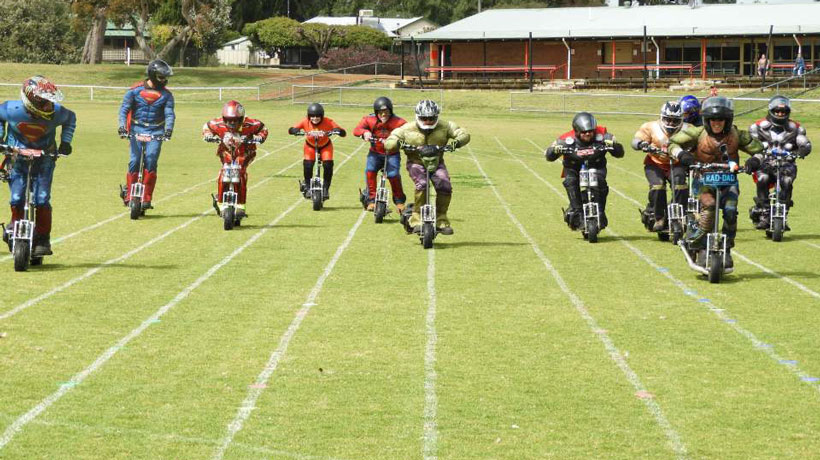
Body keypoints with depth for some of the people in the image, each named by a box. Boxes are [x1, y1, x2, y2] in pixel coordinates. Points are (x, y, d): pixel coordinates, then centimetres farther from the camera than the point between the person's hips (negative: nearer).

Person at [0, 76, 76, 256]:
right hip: (17, 158, 0)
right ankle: (15, 225, 24)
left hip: (44, 159, 0)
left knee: (42, 200, -9)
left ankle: (43, 239, 3)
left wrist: (66, 141, -3)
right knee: (17, 199, -6)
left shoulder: (56, 112, -19)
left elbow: (70, 118, 4)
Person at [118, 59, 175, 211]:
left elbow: (169, 113, -3)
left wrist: (168, 129, -21)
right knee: (135, 161, -8)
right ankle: (128, 191, 8)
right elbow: (124, 108, -1)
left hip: (156, 131, 0)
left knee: (151, 160, -12)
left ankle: (146, 198, -8)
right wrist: (122, 126, -16)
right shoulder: (135, 90, 1)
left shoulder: (166, 94, 5)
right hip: (137, 129, 0)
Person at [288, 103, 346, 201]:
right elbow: (290, 130, -26)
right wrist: (296, 131, -48)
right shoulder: (305, 122, -25)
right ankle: (307, 186, 3)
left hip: (325, 146, 0)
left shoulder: (328, 122, -28)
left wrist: (336, 131, -51)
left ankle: (326, 189, -2)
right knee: (308, 165, -20)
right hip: (310, 146, 0)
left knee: (328, 165, -20)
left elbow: (343, 133, -30)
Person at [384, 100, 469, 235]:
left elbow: (464, 134, -7)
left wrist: (457, 141, -30)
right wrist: (397, 143, -30)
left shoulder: (445, 126, -5)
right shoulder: (408, 129, -8)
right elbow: (388, 143, -6)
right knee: (422, 184, -31)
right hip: (416, 163, -2)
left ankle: (441, 221, -3)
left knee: (445, 187, -21)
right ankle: (417, 220, -20)